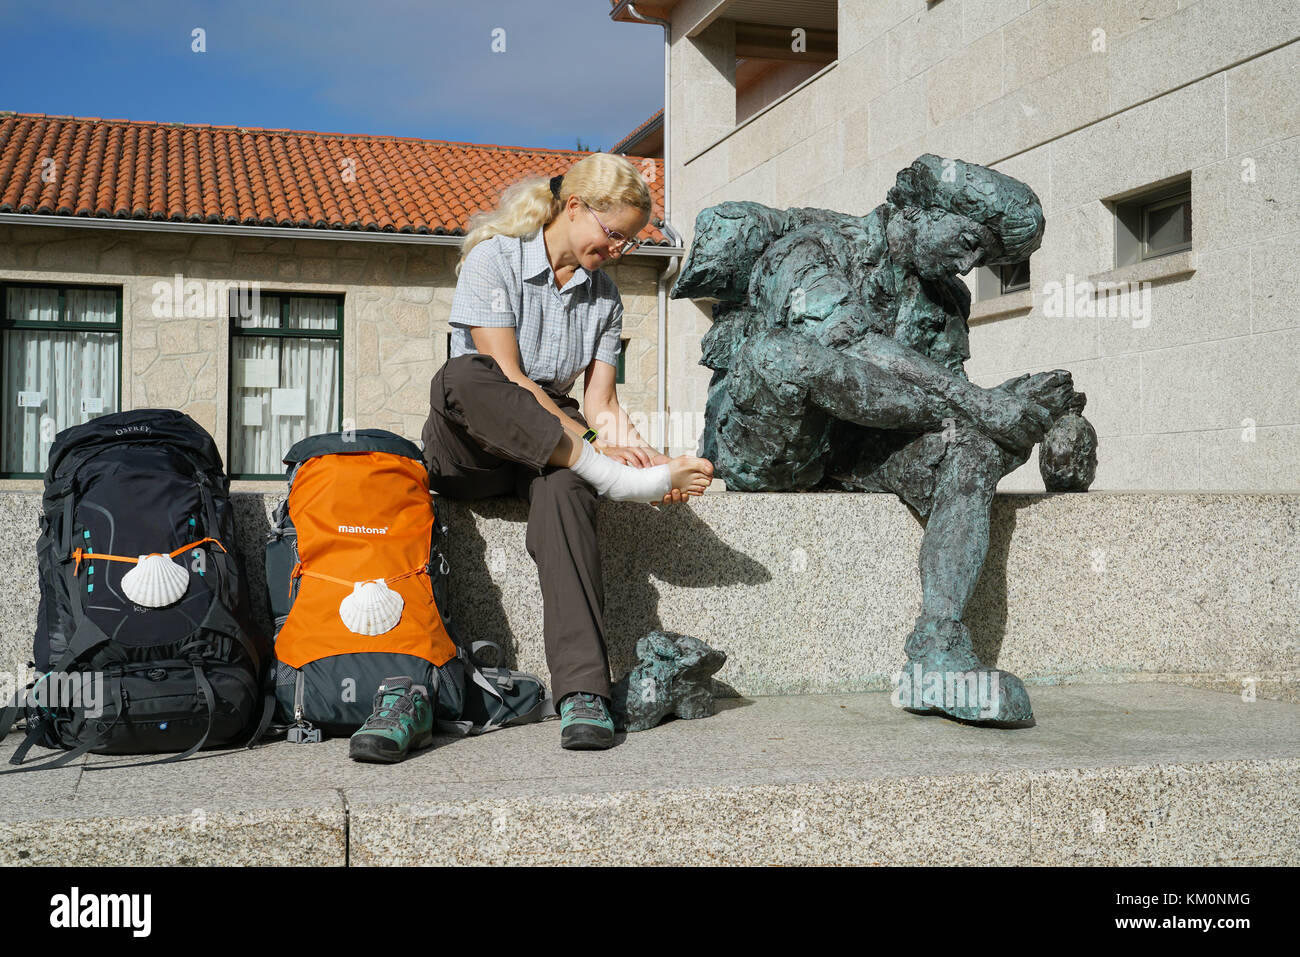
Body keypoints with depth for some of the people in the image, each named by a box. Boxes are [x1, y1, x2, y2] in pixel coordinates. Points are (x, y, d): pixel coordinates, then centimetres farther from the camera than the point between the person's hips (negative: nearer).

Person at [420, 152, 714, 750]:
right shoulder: (494, 258, -4)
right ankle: (615, 478, -37)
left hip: (553, 445, 3)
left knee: (562, 488, -36)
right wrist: (595, 450, -21)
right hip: (470, 447, -3)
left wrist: (631, 446, -17)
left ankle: (583, 691, -48)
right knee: (461, 377, -38)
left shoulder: (604, 296, 13)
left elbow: (599, 398, 5)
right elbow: (505, 374, -14)